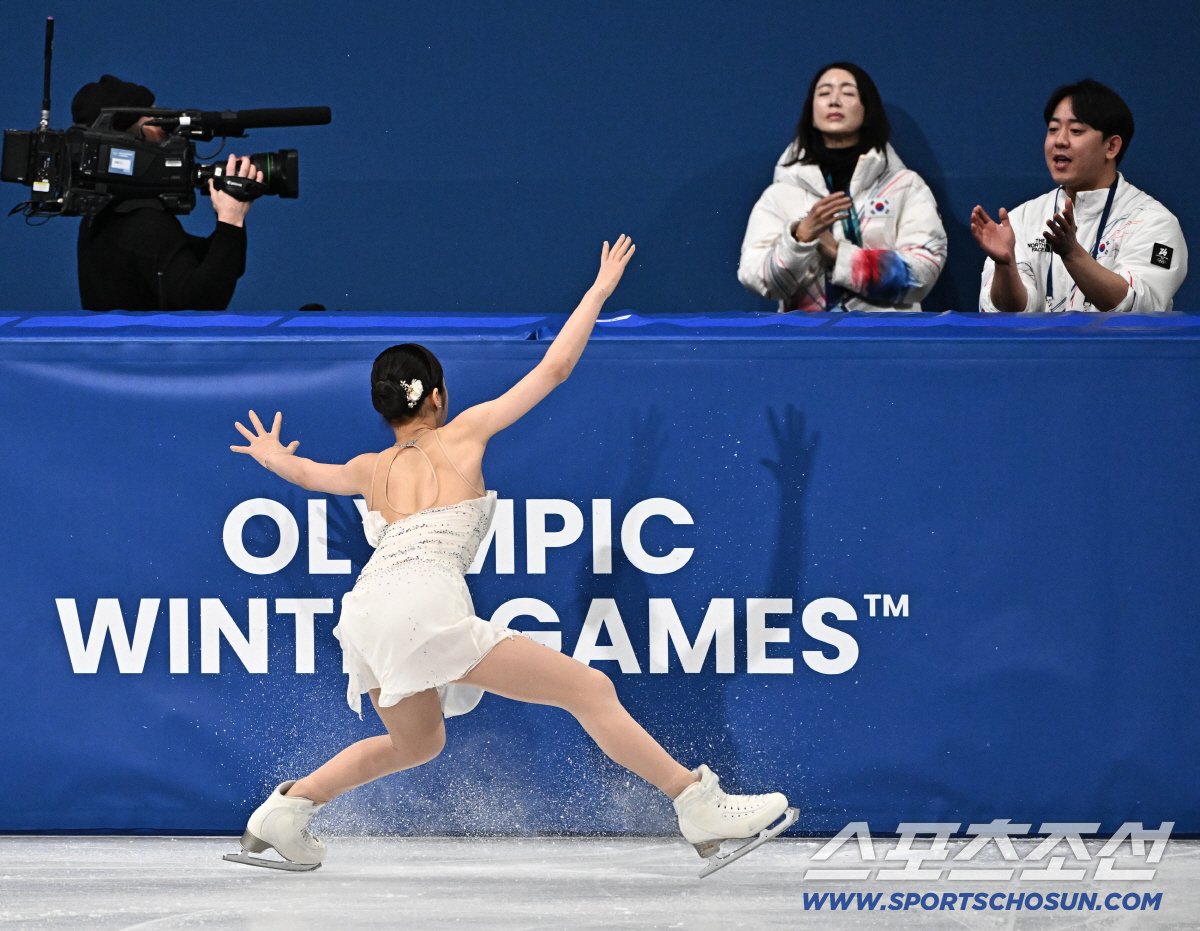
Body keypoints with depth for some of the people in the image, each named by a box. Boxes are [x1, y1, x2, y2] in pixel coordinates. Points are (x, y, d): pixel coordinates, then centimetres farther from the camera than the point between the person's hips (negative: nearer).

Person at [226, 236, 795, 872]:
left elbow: (304, 472, 47)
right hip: (426, 604, -6)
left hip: (366, 612, 6)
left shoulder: (372, 469, 26)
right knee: (591, 691, -6)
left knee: (416, 742, 32)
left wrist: (272, 457, 69)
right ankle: (700, 808, -13)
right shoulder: (463, 433, 13)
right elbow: (555, 368, 14)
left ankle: (286, 810, 27)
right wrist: (599, 291, 25)